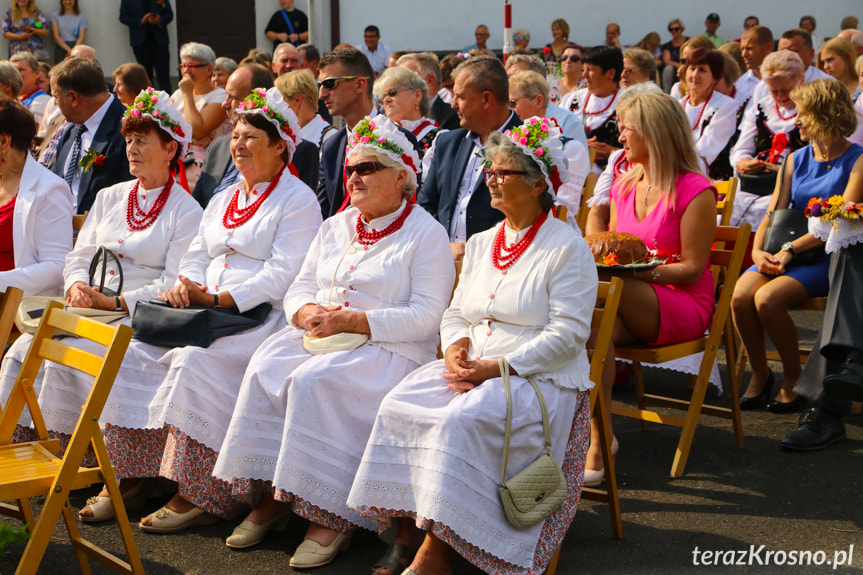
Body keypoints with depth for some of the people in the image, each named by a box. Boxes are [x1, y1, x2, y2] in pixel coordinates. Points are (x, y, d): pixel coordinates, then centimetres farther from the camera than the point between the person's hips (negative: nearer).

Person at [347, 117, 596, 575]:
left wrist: (499, 367, -18)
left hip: (541, 377, -7)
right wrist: (456, 348, -3)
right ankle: (407, 532, -15)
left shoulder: (567, 248, -5)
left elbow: (567, 334, -12)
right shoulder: (480, 244, 18)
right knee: (398, 406, -19)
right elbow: (455, 314, 21)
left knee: (461, 420, -33)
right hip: (472, 367, 7)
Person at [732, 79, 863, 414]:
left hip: (829, 258, -5)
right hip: (786, 253, 5)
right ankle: (759, 373, -1)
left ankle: (793, 380, -7)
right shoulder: (796, 160, 14)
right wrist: (758, 250, -11)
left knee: (768, 299, -30)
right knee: (740, 296, -23)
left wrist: (790, 250, -20)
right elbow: (774, 212, 9)